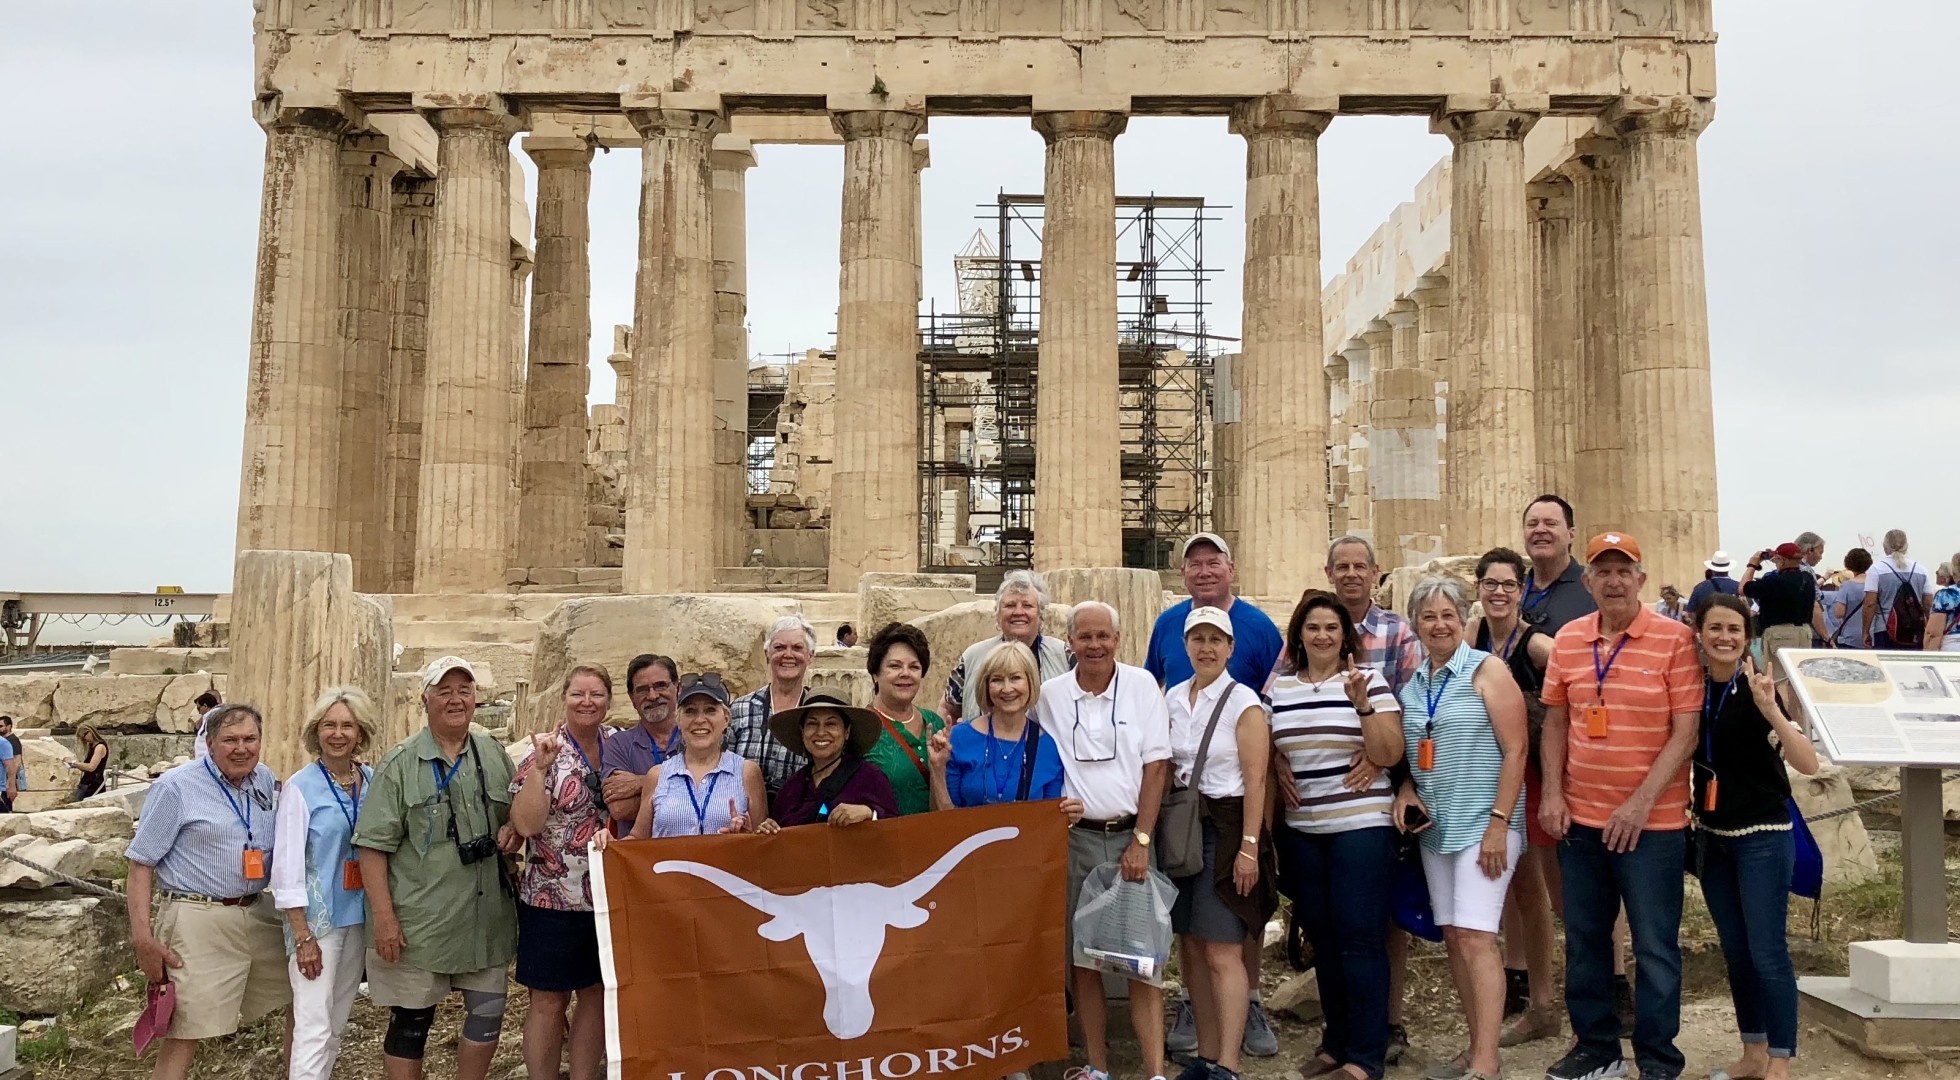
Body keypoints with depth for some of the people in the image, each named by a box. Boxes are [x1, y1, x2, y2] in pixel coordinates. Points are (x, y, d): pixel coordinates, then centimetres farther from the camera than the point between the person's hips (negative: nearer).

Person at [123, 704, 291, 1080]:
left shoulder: (267, 782, 10)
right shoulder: (176, 787, -7)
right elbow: (141, 861, -7)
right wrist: (142, 936, -13)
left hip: (258, 915, 6)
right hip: (199, 922, -6)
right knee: (184, 1035, -4)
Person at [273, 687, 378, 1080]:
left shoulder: (372, 782, 3)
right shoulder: (300, 787, -9)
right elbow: (287, 866, -11)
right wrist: (302, 936, -14)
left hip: (359, 915, 5)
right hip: (317, 916, -5)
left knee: (338, 1021, 14)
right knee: (314, 1027, -6)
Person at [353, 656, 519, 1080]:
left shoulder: (495, 756, 8)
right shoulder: (400, 763, -5)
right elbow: (374, 844, -8)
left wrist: (513, 830, -4)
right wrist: (383, 915, -15)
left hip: (486, 916, 4)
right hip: (418, 920, -4)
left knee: (488, 1015, 10)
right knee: (411, 1021, 6)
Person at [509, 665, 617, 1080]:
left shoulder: (620, 748, 4)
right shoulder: (544, 752, -9)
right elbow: (526, 824, -18)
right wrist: (541, 767, -25)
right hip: (551, 900, -4)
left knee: (597, 995, 13)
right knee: (549, 1001, 5)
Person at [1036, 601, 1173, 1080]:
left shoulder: (1141, 685, -2)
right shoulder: (1051, 694, 2)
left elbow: (1156, 765, -4)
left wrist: (1141, 842, -8)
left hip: (1131, 835, -2)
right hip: (1075, 838, 2)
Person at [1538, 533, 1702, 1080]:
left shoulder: (1675, 640, -8)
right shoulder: (1567, 640, 5)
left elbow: (1686, 731, -11)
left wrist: (1642, 802, -16)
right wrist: (1552, 792, 2)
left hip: (1651, 823, -5)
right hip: (1580, 819, 5)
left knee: (1655, 947, 4)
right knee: (1583, 939, 14)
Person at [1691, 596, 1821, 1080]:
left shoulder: (1758, 691, -13)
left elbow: (1808, 764, -24)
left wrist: (1770, 709, -34)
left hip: (1763, 836, -5)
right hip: (1713, 836, 6)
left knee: (1767, 953, -3)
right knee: (1735, 952, 13)